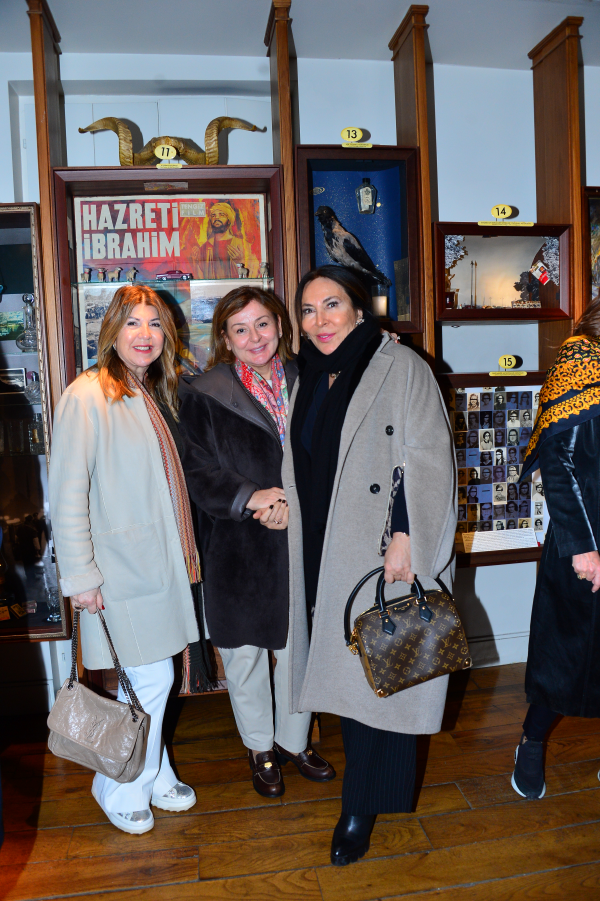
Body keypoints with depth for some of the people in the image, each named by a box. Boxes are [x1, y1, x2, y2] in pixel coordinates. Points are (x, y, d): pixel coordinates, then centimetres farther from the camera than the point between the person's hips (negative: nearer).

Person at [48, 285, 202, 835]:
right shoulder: (87, 396, -13)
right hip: (122, 566, -7)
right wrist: (80, 576, -15)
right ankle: (123, 792, 27)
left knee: (155, 680, 16)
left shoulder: (157, 395, 12)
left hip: (163, 562, 7)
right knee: (151, 680, 2)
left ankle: (152, 776, 37)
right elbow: (68, 495, -15)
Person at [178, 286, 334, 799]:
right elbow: (201, 474, -7)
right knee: (245, 654, 14)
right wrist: (251, 498, -22)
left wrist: (293, 503, -14)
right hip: (239, 550, -2)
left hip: (300, 542, 2)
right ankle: (260, 749, 38)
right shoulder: (205, 395, -4)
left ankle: (294, 742, 40)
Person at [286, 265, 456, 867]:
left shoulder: (401, 368, -5)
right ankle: (360, 804, 29)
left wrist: (405, 539, -17)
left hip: (387, 558, -5)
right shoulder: (310, 380, 14)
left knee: (383, 682, 1)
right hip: (327, 561, 6)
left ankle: (368, 812, 17)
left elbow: (427, 460, -11)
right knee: (345, 678, 12)